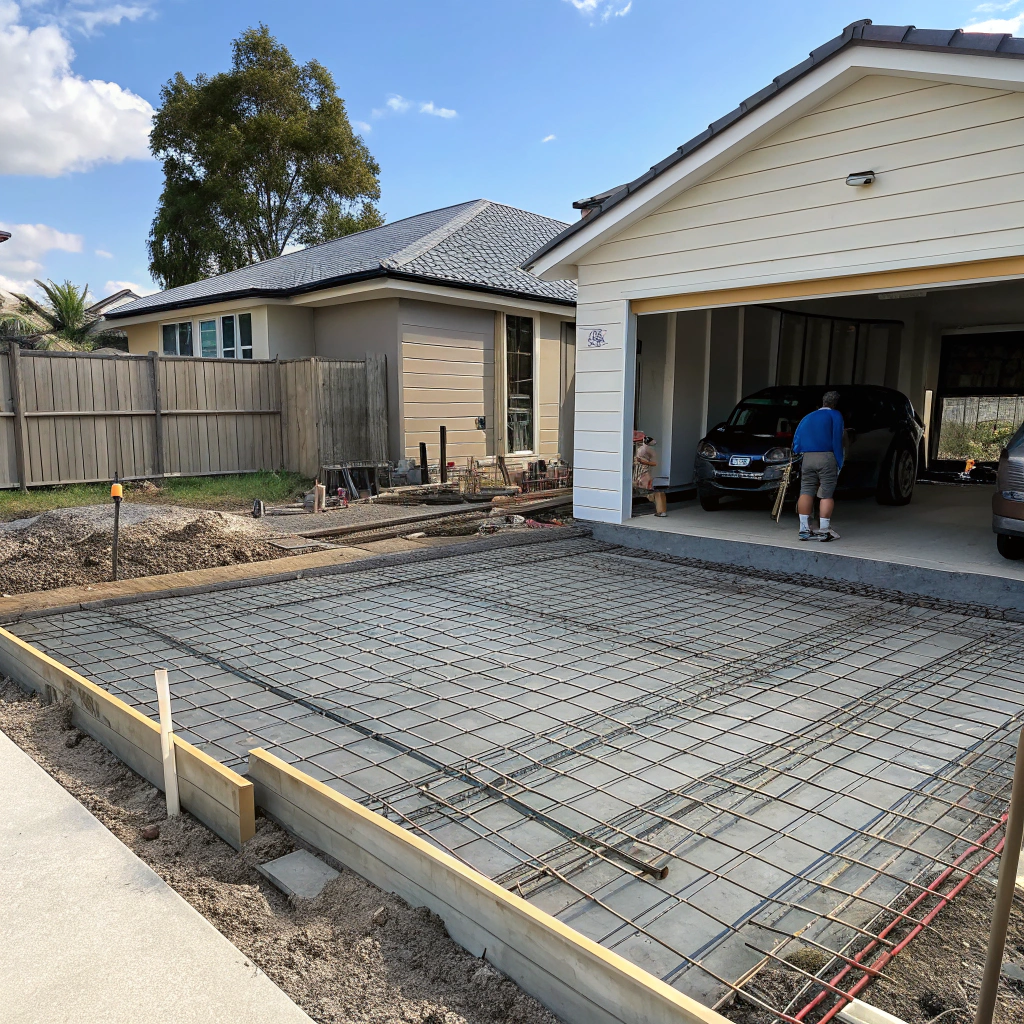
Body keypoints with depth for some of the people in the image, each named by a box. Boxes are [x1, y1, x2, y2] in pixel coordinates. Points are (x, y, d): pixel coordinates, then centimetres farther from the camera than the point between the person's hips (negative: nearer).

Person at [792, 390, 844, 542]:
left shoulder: (808, 417, 22)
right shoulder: (835, 415, 5)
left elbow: (796, 441, 16)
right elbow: (837, 440, -3)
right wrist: (839, 463, -2)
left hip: (807, 458, 5)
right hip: (826, 458, -4)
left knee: (806, 492, 4)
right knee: (826, 495, -1)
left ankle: (804, 529, 3)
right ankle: (824, 531, 0)